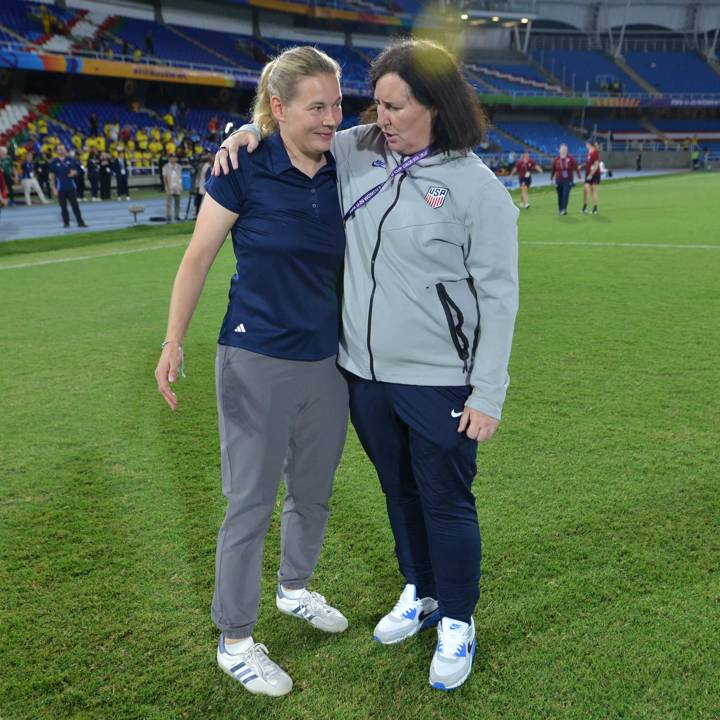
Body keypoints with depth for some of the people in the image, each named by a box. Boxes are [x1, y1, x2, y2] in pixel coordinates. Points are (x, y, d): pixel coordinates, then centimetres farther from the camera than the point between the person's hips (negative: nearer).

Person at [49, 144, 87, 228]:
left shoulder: (70, 160, 5)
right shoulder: (54, 162, 1)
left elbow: (76, 170, 13)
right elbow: (52, 177, 3)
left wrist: (74, 172, -12)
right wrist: (54, 189, -3)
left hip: (71, 187, 1)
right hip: (60, 189, -1)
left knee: (75, 205, -2)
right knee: (63, 207, 4)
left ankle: (80, 222, -1)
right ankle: (66, 223, 14)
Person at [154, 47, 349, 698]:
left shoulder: (342, 175, 1)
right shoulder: (246, 170, -11)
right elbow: (198, 259, -4)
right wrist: (174, 343, -4)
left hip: (327, 362, 5)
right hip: (257, 363, -5)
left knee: (313, 493, 18)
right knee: (251, 503, 4)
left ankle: (294, 588, 45)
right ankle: (235, 640, 23)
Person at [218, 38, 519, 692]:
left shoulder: (476, 186, -12)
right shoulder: (358, 151, 2)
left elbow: (498, 296, -11)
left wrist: (488, 394, -12)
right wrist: (245, 132, -2)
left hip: (440, 382, -5)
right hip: (365, 372, 5)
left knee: (446, 502, 9)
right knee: (398, 491, 21)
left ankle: (458, 622, 32)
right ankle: (420, 594, 44)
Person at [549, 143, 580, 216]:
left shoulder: (571, 159, -1)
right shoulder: (556, 159, 2)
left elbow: (576, 167, -1)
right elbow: (553, 170, 10)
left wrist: (579, 176, -3)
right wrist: (551, 179, 14)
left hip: (568, 180, -2)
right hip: (559, 180, 2)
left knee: (566, 195, -14)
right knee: (560, 196, 6)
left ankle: (564, 209, -13)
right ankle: (560, 210, 19)